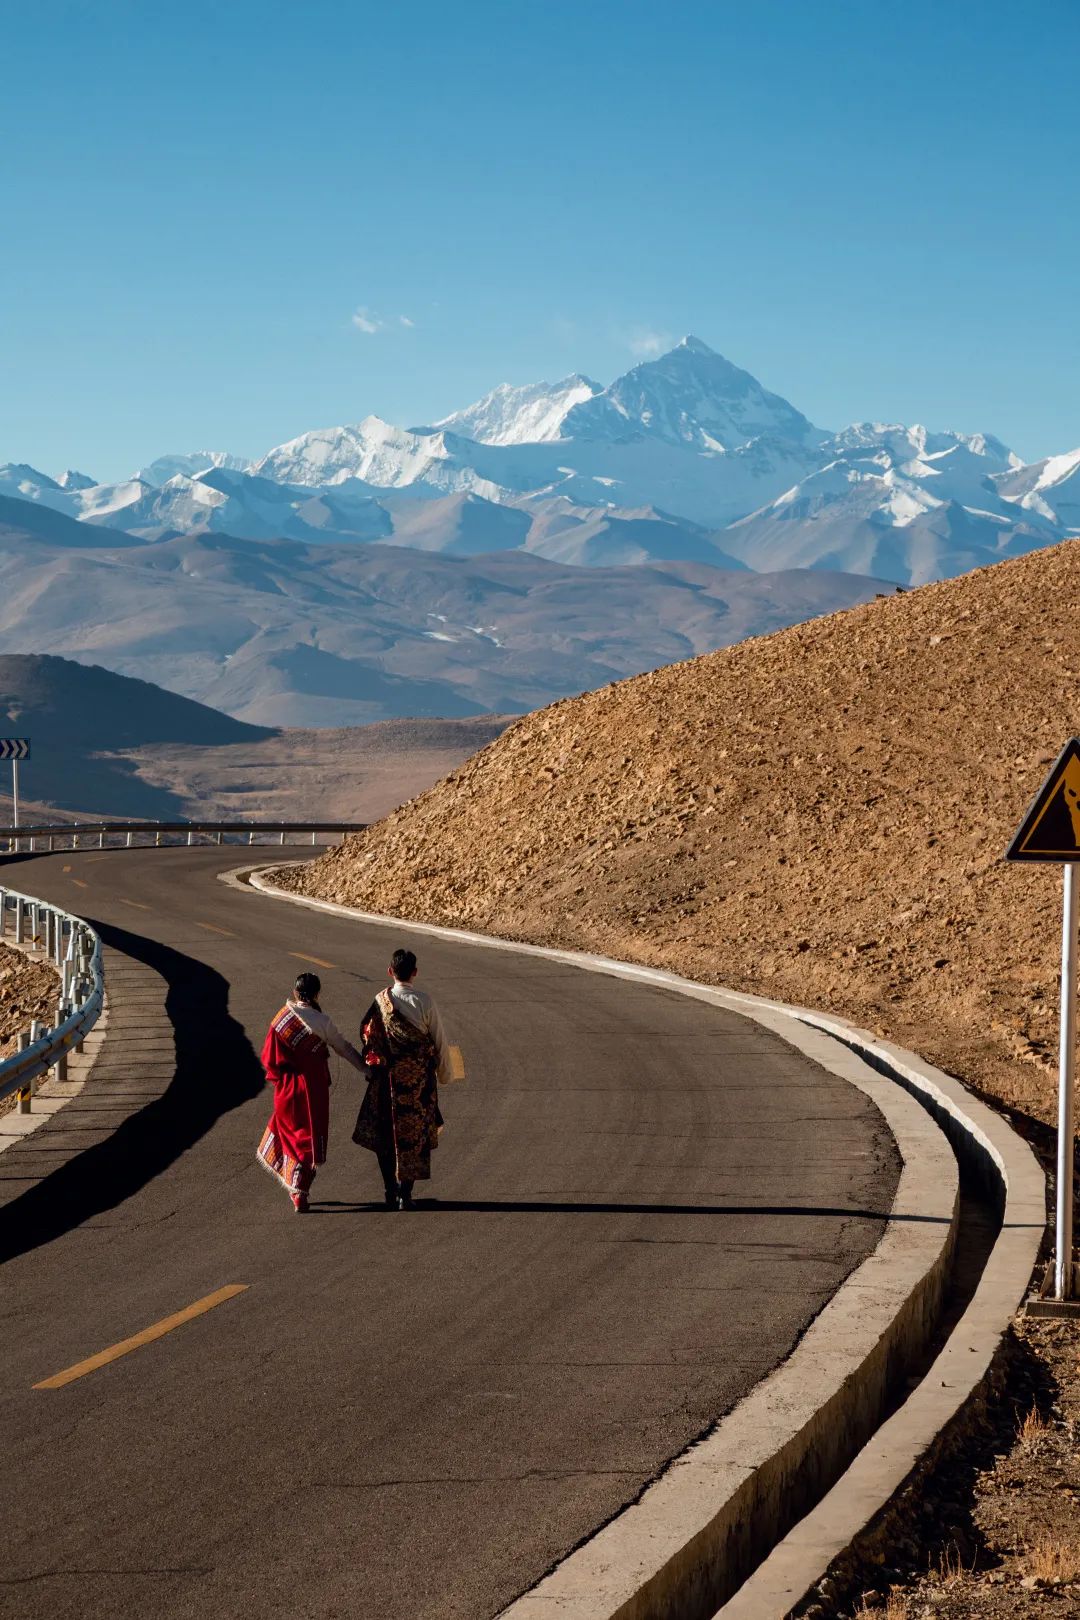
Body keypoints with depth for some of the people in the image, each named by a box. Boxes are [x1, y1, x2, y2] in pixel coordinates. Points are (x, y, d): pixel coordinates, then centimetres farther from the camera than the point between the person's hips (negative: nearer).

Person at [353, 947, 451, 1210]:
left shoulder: (381, 1000, -6)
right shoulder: (425, 1002, -9)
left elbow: (367, 1036, -1)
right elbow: (439, 1041, -3)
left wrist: (370, 1067, 12)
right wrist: (444, 1072, 10)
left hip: (387, 1077, 1)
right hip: (419, 1078, -1)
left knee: (386, 1136, 12)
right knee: (414, 1134, 7)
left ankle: (391, 1192, 12)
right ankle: (405, 1193, 2)